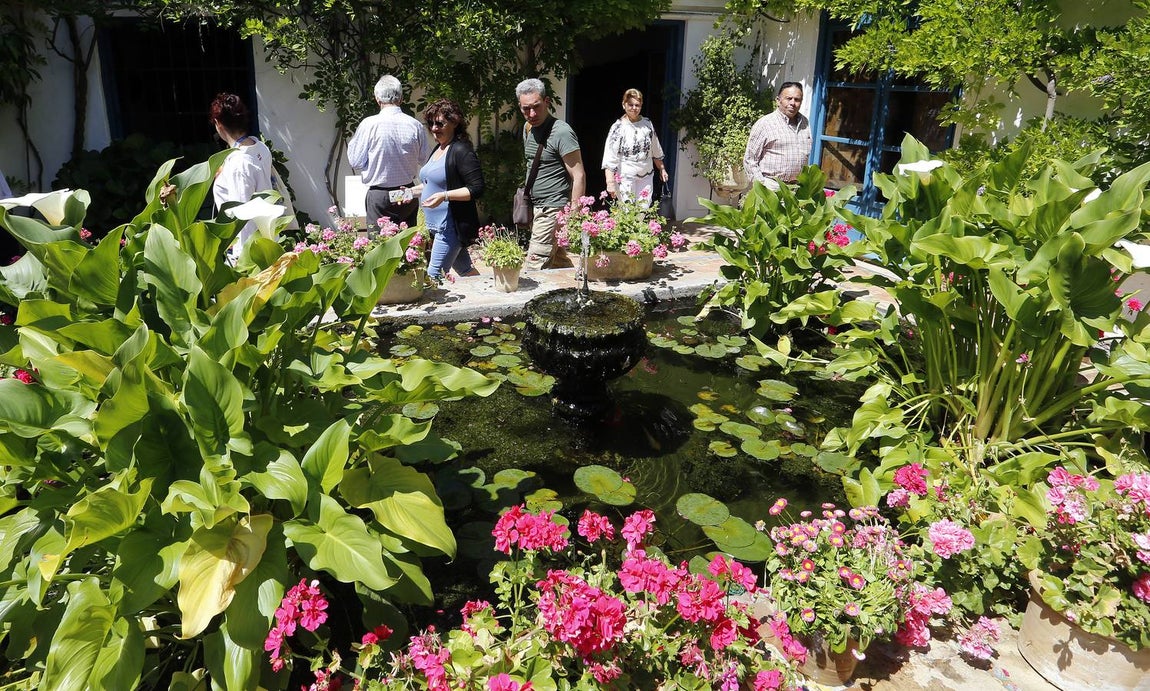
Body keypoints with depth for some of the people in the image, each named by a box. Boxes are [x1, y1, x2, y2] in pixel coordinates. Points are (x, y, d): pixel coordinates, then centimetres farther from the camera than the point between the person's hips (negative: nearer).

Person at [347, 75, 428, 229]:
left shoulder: (369, 124, -11)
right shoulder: (415, 125, -4)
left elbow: (356, 162, -4)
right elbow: (425, 159, 7)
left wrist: (352, 141, 13)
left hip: (379, 195, -3)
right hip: (408, 195, 3)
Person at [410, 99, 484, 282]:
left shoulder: (461, 150, -14)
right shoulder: (438, 149, 14)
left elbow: (477, 189, -19)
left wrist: (444, 196, -27)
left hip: (450, 226, -9)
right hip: (436, 224, 9)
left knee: (433, 276, -9)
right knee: (465, 270, 16)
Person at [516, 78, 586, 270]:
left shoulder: (561, 132, -15)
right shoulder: (528, 128, 11)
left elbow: (579, 176, -18)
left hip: (554, 210, -9)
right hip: (538, 209, 9)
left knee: (533, 270, -10)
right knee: (558, 264, 14)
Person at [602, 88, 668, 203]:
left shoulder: (647, 124, 7)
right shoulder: (618, 127, -7)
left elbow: (656, 151, 19)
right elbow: (609, 159, -11)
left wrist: (662, 169, 22)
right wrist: (610, 182, -18)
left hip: (646, 177, 4)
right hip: (625, 178, -4)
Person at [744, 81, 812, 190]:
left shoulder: (805, 123, 14)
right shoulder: (764, 124, -5)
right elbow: (749, 160, -5)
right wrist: (762, 185, -12)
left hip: (798, 186, 5)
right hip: (771, 186, -5)